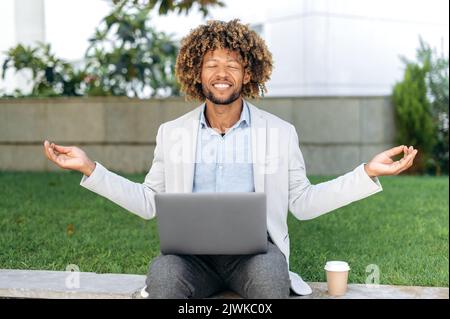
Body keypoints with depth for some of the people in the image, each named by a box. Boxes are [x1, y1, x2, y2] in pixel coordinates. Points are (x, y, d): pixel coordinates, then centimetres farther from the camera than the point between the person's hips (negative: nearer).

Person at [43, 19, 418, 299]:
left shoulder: (281, 132, 8)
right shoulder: (172, 133, 11)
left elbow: (303, 203, 11)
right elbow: (148, 203, 14)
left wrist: (367, 173, 1)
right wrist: (90, 169, 4)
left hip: (255, 246, 0)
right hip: (191, 248, 1)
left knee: (270, 278, -35)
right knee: (162, 277, -33)